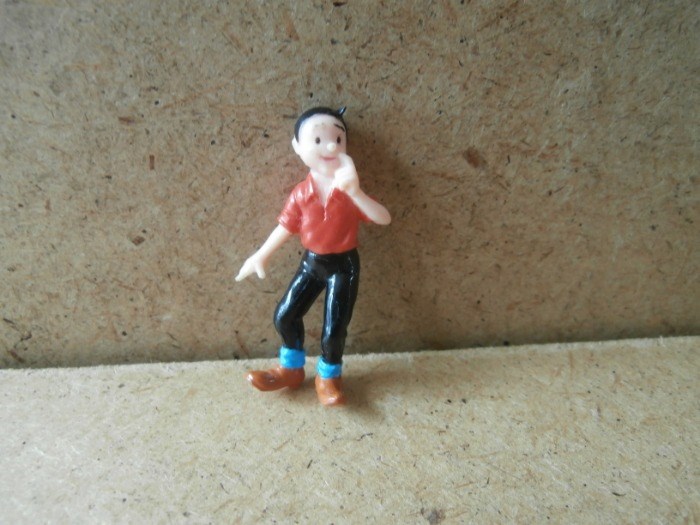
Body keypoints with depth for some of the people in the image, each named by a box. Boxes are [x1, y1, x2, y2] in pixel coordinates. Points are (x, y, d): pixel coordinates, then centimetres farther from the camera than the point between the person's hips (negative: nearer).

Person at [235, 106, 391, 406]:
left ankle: (328, 377, 29)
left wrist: (355, 193, -37)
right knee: (284, 316, 9)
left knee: (334, 329, 1)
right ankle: (291, 369, 34)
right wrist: (261, 256, 1)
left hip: (343, 265, -3)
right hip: (311, 262, 3)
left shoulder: (349, 191, -15)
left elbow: (384, 219, -24)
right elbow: (285, 226, 2)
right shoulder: (301, 193, -9)